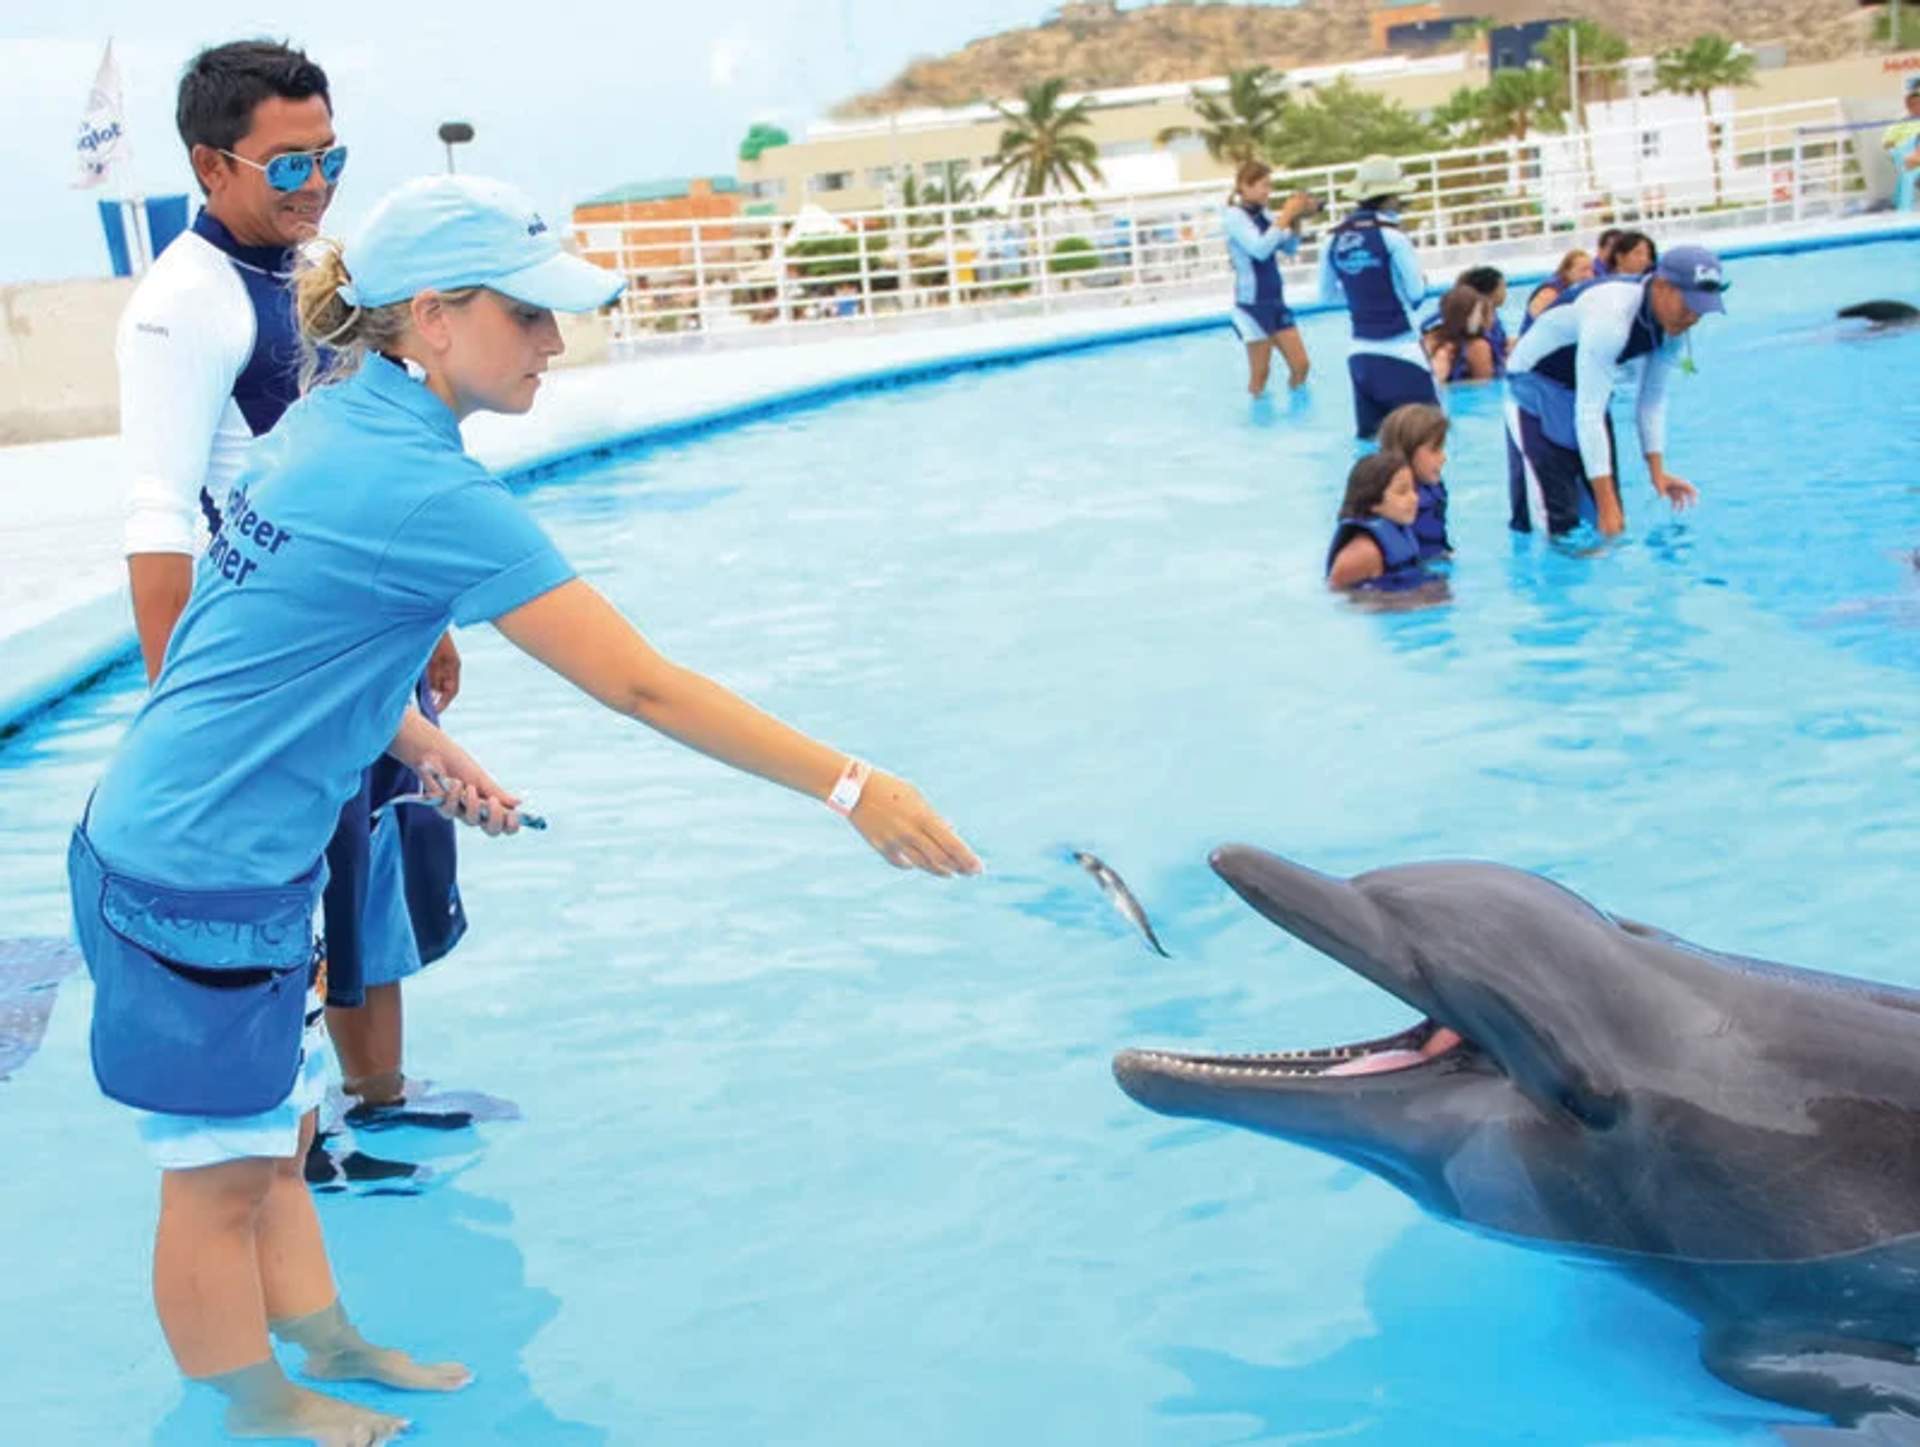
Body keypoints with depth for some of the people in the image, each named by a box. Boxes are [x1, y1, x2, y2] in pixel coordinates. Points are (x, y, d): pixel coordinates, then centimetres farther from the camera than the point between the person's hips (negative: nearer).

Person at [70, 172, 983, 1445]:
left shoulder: (328, 423, 5)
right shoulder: (423, 489, -24)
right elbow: (640, 685, -24)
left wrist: (428, 753, 10)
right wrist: (851, 786, -20)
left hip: (154, 843, 9)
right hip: (203, 879, -9)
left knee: (274, 1133, 23)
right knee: (221, 1178, 10)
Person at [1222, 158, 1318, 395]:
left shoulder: (1262, 216, 8)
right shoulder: (1234, 216, -12)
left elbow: (1290, 249, 15)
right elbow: (1260, 249, -26)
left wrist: (1296, 220, -2)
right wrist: (1286, 215, -20)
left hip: (1276, 301, 7)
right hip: (1252, 304, -7)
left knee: (1300, 365, 7)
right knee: (1259, 375, 1)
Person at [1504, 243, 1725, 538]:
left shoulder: (1671, 321, -11)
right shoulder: (1610, 317, -36)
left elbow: (1653, 399, 2)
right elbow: (1589, 416, -36)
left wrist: (1657, 472, -5)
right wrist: (1606, 504, -35)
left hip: (1588, 393, 8)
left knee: (1612, 527, 8)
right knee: (1559, 522, -16)